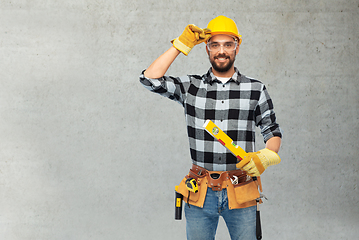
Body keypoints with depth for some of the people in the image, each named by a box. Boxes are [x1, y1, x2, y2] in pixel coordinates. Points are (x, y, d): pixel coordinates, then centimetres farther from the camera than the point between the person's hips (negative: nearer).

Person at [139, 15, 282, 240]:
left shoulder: (256, 89, 5)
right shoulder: (190, 86, 4)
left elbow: (273, 131, 8)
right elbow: (150, 79, -6)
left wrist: (266, 156, -14)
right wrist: (181, 45, -5)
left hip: (241, 193, 0)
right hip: (201, 193, 0)